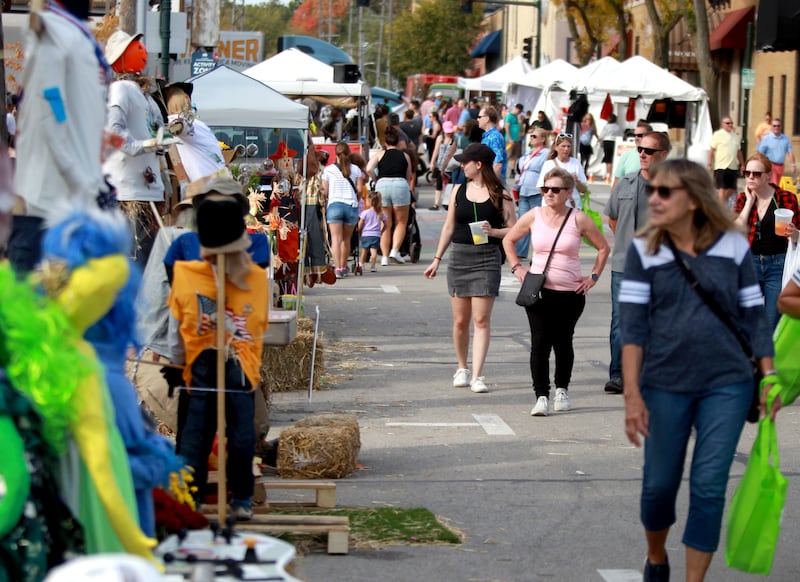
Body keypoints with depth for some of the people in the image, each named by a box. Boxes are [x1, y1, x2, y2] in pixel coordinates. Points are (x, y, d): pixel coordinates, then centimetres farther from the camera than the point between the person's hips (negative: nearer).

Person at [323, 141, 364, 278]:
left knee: (336, 238, -8)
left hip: (334, 205, -2)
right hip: (351, 206, 2)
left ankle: (337, 268, -22)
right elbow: (360, 189, 1)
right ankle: (343, 267, 27)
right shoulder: (355, 169, 6)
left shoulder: (328, 169, 3)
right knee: (346, 239, 16)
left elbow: (325, 192, 5)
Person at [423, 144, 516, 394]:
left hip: (487, 258, -4)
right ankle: (462, 369, 24)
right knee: (460, 320, 7)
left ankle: (477, 376, -11)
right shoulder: (459, 190, 9)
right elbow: (449, 227, 15)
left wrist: (492, 231, -19)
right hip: (459, 257, 4)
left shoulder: (500, 194, -2)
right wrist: (437, 259, 13)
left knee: (481, 320, -9)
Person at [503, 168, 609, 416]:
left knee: (563, 342, 9)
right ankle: (541, 396, -9)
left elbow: (603, 248, 8)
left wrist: (593, 277, 2)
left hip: (570, 293, 0)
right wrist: (517, 268, 7)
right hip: (538, 291, 1)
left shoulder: (578, 219, -2)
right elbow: (508, 240, 16)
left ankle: (562, 390, 28)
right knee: (539, 343, -8)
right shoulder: (534, 216, 2)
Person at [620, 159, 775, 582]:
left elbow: (754, 318, 6)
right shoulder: (644, 251, -1)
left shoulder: (733, 247, 0)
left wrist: (768, 379, 2)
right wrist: (632, 394, -11)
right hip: (665, 385, 0)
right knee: (659, 484, 9)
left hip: (726, 386, 0)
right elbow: (633, 327, -5)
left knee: (708, 487, -3)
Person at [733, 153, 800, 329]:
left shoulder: (786, 198, -4)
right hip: (749, 263, 3)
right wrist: (750, 201, -8)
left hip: (778, 265, -3)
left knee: (774, 323, 0)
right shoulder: (743, 198, 6)